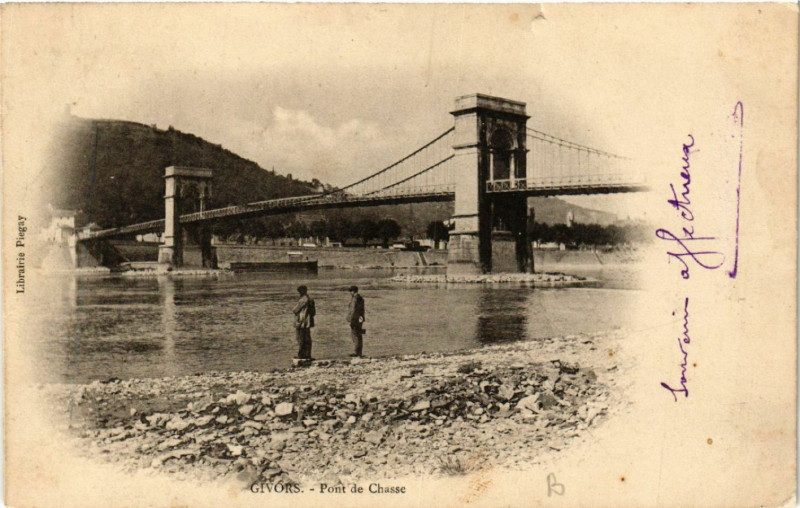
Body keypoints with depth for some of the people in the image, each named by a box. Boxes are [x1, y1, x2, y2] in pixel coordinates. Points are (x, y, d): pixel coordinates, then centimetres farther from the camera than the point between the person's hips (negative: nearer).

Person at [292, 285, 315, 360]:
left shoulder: (302, 300, -18)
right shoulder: (311, 300, 9)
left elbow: (295, 310, -11)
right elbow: (314, 312, 14)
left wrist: (293, 309, 9)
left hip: (301, 323, -8)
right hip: (308, 322, 8)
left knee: (300, 339, 0)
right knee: (307, 339, 11)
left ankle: (300, 355, 3)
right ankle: (307, 355, 14)